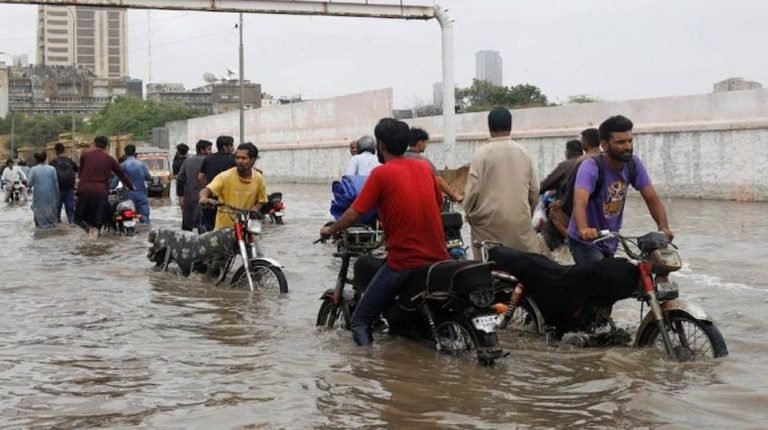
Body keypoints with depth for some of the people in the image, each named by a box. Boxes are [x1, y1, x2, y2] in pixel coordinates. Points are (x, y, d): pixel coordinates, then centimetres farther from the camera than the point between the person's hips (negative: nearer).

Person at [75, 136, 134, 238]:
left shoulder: (85, 155, 8)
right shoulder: (109, 159, 10)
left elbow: (80, 173, 16)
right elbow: (122, 174, 16)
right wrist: (131, 187, 29)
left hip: (85, 189, -1)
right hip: (101, 191, 1)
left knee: (79, 218, 11)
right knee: (99, 217, 15)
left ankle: (87, 226, -16)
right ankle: (97, 227, -14)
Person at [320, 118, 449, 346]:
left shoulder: (381, 173, -8)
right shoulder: (425, 168, 8)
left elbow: (353, 214, -8)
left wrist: (330, 230, 10)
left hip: (403, 262, -6)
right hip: (438, 258, 6)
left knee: (360, 321, 1)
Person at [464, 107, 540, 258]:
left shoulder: (482, 154, -7)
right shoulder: (523, 153, 4)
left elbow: (473, 190, -8)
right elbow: (534, 189, 8)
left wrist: (470, 214, 9)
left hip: (489, 221, -3)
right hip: (520, 221, 3)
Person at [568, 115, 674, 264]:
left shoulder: (634, 164, -9)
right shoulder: (591, 168, -26)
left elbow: (652, 199, -7)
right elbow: (580, 202, -42)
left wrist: (663, 227, -25)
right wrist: (584, 230, -62)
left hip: (611, 242, 7)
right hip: (585, 242, -7)